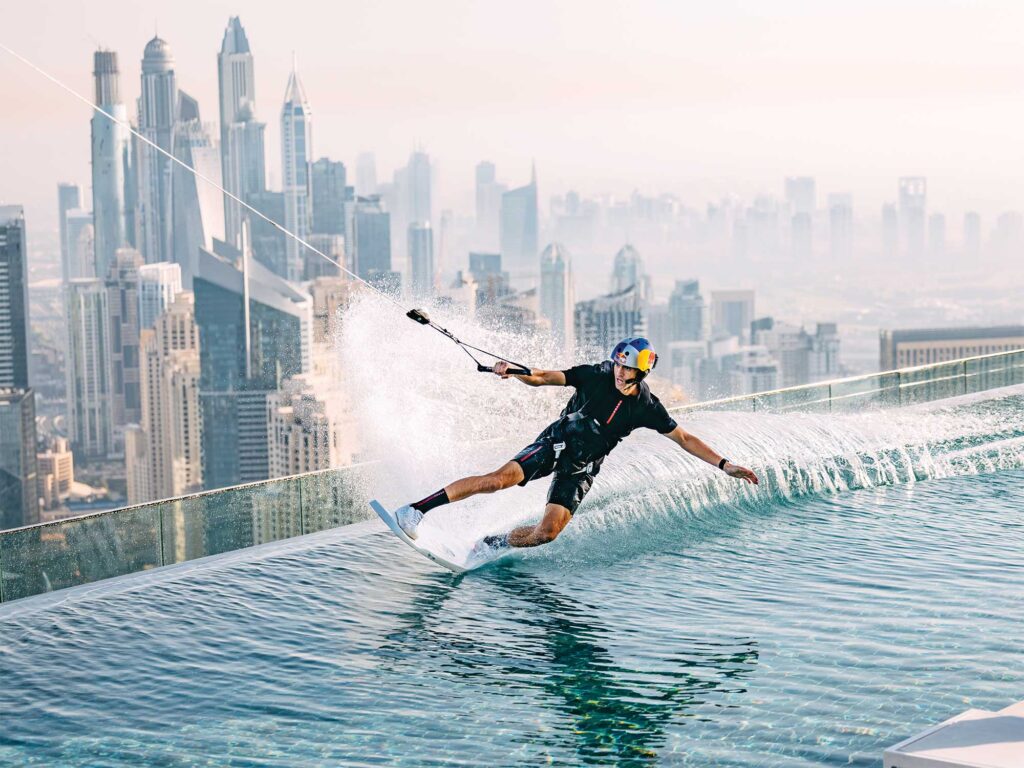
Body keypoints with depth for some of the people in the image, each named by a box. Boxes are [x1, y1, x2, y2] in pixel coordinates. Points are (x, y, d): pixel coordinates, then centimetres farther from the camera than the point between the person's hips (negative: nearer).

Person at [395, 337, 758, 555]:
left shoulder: (647, 408, -7)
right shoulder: (596, 375, -10)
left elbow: (685, 439, -1)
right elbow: (543, 378, -8)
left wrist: (724, 465, -8)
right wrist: (512, 372, -27)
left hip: (581, 468, 2)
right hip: (555, 443, -2)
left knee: (547, 532, -17)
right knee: (500, 478, -25)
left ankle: (492, 544, 10)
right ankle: (416, 509, -22)